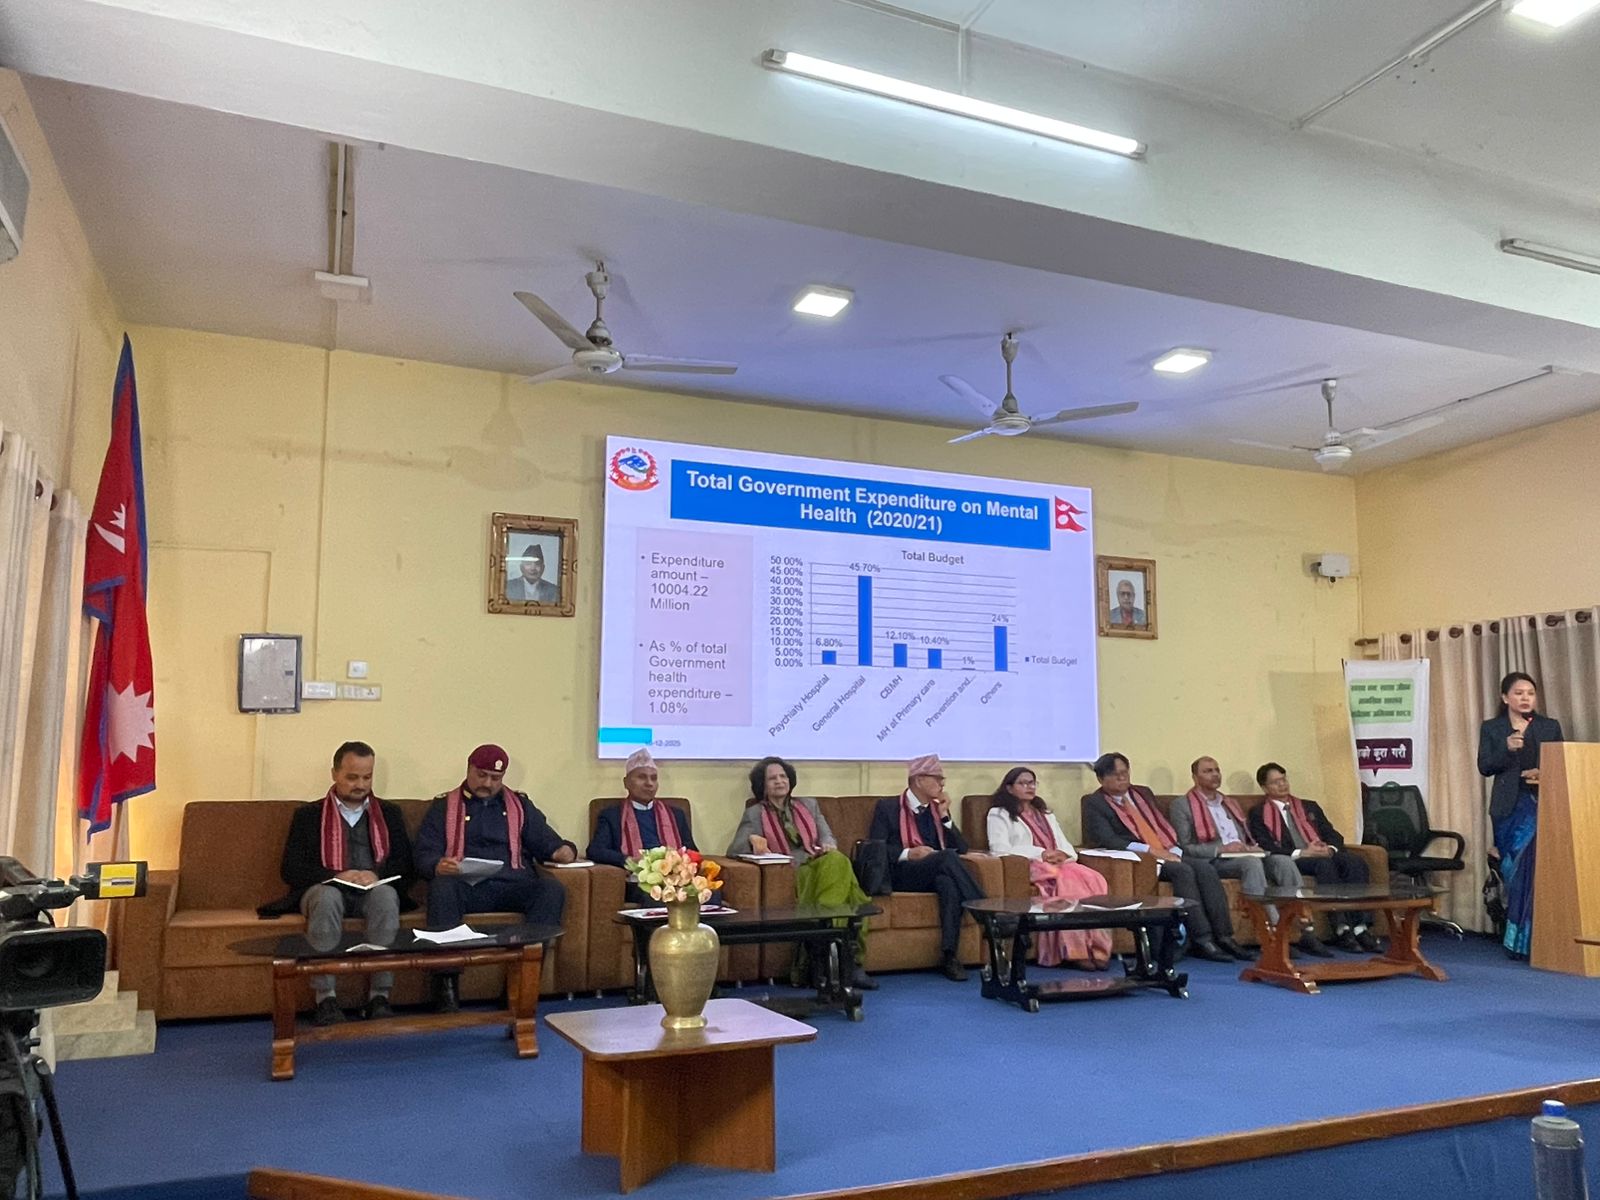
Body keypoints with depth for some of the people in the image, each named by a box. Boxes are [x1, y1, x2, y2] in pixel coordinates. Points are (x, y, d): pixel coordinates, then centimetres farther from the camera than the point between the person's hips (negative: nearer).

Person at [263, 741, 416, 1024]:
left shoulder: (389, 813, 17)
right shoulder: (308, 814, 14)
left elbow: (407, 866, 9)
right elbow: (290, 870, 3)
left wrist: (376, 875, -12)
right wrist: (338, 875, -13)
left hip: (373, 890, 1)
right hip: (326, 890, -1)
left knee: (386, 895, -35)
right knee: (327, 897, -37)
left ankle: (379, 997, -33)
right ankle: (325, 998, -33)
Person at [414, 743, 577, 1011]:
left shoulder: (519, 805, 22)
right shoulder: (443, 806, 15)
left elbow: (545, 840, 17)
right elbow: (424, 854, 6)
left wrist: (563, 849, -8)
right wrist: (438, 866, -19)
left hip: (512, 885, 2)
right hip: (466, 888, -1)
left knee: (552, 889, -28)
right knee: (441, 887, -35)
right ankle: (446, 981, -31)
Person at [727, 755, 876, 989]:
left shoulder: (808, 805, 27)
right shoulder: (755, 814, 15)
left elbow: (827, 835, 18)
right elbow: (733, 850, 5)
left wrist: (828, 846, -7)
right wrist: (752, 840, -18)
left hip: (821, 865, 4)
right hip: (787, 873, -4)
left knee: (837, 860, -35)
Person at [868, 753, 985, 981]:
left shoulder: (938, 808, 21)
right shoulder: (888, 806, 7)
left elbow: (961, 849, 13)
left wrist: (944, 816, 3)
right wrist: (909, 853, -19)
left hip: (935, 874, 4)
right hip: (902, 874, -4)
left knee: (948, 883, -36)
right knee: (947, 856, -34)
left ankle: (949, 955, -38)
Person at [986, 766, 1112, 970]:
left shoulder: (1045, 814, 31)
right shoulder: (999, 814, 9)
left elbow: (1065, 845, 21)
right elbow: (1000, 848, -7)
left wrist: (1063, 854, -5)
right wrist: (1041, 853, -14)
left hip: (1059, 863, 6)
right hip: (1030, 866, -6)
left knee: (1093, 880, -27)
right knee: (1068, 883, -35)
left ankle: (1096, 948, -32)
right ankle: (1076, 951, -34)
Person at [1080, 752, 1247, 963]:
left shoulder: (1143, 793, 22)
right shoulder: (1093, 803, 1)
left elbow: (1164, 827, 19)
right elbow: (1107, 840, -12)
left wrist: (1173, 851, -2)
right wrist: (1149, 850, -19)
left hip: (1168, 856, 6)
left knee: (1205, 868, -20)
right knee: (1183, 871, -30)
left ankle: (1223, 937, -22)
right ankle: (1202, 940, -29)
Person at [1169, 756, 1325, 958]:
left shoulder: (1231, 803, 27)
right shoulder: (1181, 805, 4)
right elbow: (1184, 848, -6)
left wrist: (1253, 847, 4)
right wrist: (1221, 848, -16)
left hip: (1244, 857, 6)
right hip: (1212, 862, -6)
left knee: (1283, 861, -22)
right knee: (1251, 863, -35)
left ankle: (1306, 932, -27)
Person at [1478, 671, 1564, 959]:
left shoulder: (1551, 727, 10)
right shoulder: (1491, 728, 8)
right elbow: (1484, 767, 0)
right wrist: (1507, 749, -15)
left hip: (1542, 806, 0)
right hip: (1509, 808, 0)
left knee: (1534, 868, -11)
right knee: (1514, 870, 2)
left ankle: (1525, 940, -4)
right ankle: (1516, 939, 12)